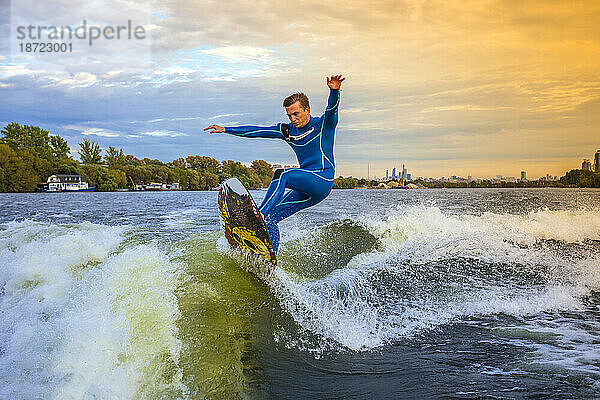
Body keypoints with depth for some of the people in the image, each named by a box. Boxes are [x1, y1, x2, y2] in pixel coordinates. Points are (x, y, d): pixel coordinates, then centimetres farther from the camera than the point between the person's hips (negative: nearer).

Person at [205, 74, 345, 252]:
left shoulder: (323, 124, -2)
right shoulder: (287, 131, 14)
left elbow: (332, 109, -23)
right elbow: (257, 131, 15)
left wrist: (334, 91, -45)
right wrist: (226, 129, 14)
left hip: (322, 182, -7)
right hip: (305, 190, 7)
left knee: (281, 174, -29)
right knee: (270, 219, -5)